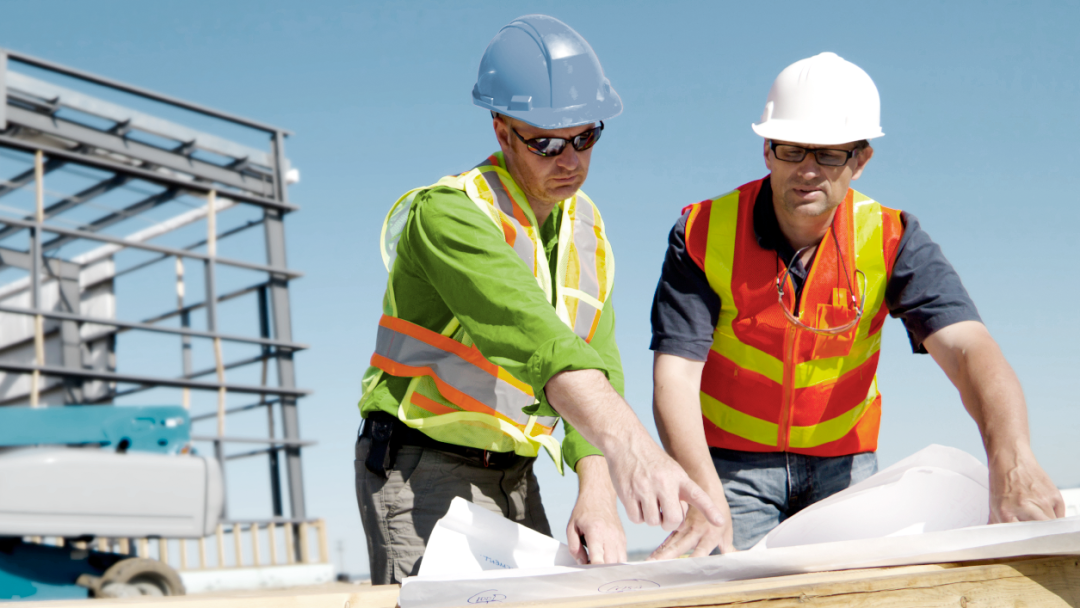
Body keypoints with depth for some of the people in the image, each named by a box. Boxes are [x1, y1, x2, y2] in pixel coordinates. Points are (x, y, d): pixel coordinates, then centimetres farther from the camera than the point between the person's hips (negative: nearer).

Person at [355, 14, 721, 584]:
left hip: (515, 480, 7)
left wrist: (597, 499, -19)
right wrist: (624, 440, -52)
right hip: (422, 471, -6)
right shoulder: (447, 214, -20)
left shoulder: (586, 227, 4)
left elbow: (599, 365, -4)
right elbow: (530, 332, -38)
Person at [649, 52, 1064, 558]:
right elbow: (675, 374, -22)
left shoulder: (890, 239, -11)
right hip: (731, 463, -1)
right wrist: (705, 500, -38)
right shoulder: (704, 233, -14)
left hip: (843, 462, 2)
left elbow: (967, 348, -25)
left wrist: (1012, 462, -46)